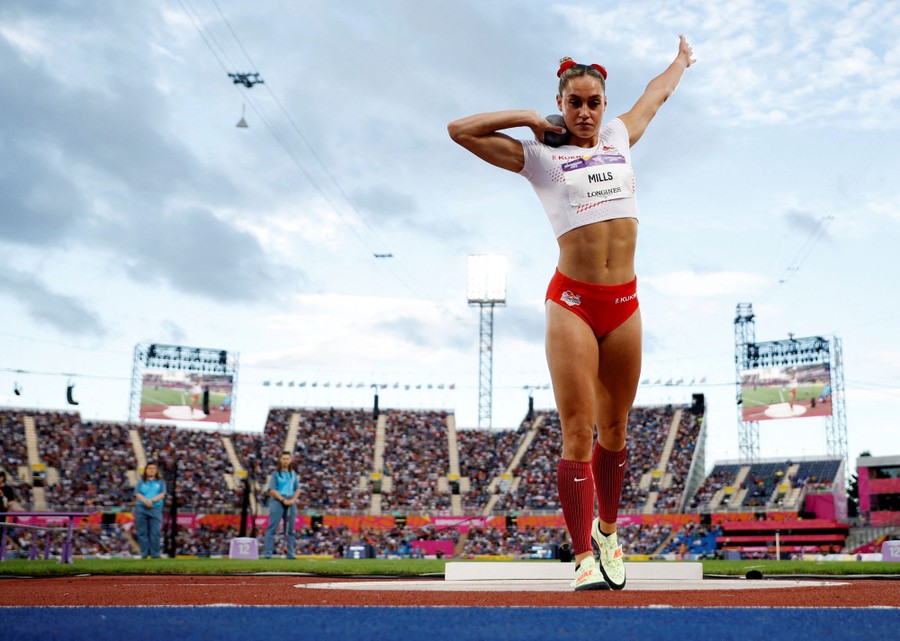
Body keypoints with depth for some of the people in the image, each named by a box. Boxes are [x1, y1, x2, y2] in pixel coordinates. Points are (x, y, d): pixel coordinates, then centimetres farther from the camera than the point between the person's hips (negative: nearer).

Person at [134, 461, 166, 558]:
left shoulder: (160, 482, 15)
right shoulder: (141, 481, 16)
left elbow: (162, 495, 3)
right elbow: (137, 494, 2)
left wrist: (152, 500, -15)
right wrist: (146, 501, -16)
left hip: (155, 509, -1)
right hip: (141, 509, 1)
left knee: (155, 533, -8)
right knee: (142, 532, -1)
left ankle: (155, 555, -7)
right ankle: (144, 554, 3)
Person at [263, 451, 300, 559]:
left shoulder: (293, 474, 16)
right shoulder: (275, 473, 0)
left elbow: (297, 489, 17)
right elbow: (272, 490, -7)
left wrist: (293, 499, -2)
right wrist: (283, 500, -15)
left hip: (291, 502, 5)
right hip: (277, 501, -5)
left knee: (290, 529, 5)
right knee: (272, 528, -9)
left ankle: (290, 554, 8)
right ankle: (267, 553, -11)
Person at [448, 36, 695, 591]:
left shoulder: (620, 138, 15)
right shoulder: (541, 155, 4)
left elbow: (657, 93, 35)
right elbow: (461, 130, 0)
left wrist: (682, 60, 52)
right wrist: (529, 119, 5)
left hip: (624, 303, 4)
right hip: (572, 303, -4)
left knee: (614, 429, 12)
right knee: (578, 433, -8)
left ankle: (607, 531, 30)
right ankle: (585, 556, -3)